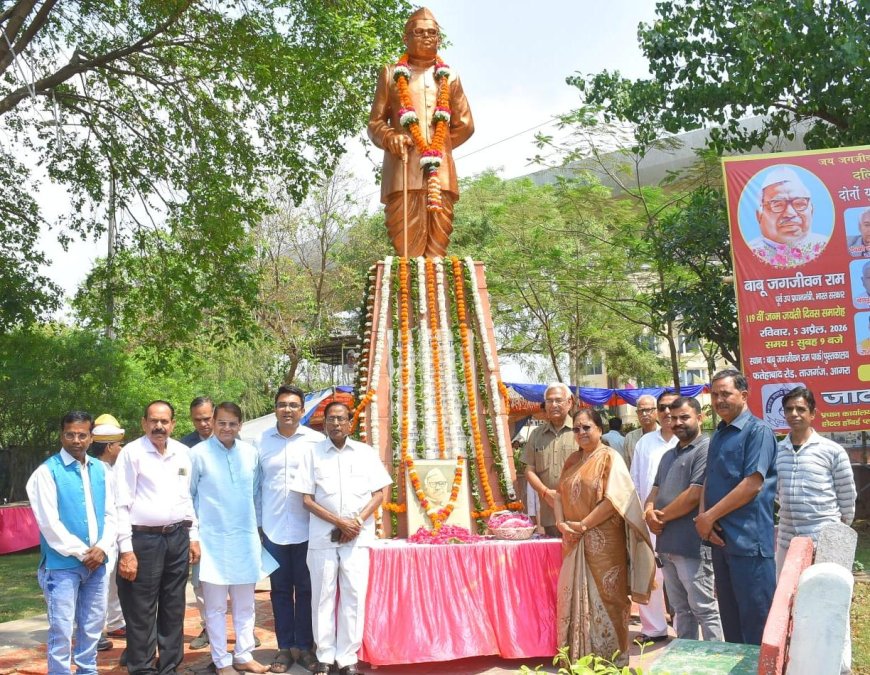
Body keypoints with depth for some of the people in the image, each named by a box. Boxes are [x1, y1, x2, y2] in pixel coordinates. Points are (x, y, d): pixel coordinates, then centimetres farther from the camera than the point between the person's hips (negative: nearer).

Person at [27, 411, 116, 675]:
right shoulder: (47, 471, -9)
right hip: (62, 564, -5)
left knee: (92, 626, 15)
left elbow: (110, 513, 9)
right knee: (62, 631, -1)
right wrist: (81, 552, -12)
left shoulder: (99, 469, 7)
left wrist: (102, 547, -6)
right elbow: (49, 523, -13)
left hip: (96, 562, 5)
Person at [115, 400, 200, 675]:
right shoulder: (132, 453, -6)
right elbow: (122, 504, -9)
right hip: (143, 539, -5)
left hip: (177, 538, 5)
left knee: (174, 609, 13)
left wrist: (193, 536, 12)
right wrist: (126, 549, -13)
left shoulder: (183, 453, 9)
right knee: (141, 613, 1)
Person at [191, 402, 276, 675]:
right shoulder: (199, 454, -9)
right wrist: (195, 529, -2)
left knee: (245, 604, 13)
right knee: (216, 606, 5)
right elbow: (188, 494, -2)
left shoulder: (250, 452, 3)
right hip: (213, 540, -4)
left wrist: (258, 525, 12)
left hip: (246, 538, 4)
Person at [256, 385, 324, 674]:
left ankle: (304, 646, 19)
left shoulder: (316, 440, -3)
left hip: (307, 529, -1)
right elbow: (255, 485, 6)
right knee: (280, 590, 10)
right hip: (273, 529, 1)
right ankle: (284, 647, 20)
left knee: (305, 590, 7)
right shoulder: (261, 441, 2)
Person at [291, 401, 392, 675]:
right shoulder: (313, 453, 3)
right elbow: (306, 499, 0)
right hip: (322, 535, 0)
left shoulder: (366, 452, 6)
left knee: (354, 595, 0)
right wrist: (339, 522, -10)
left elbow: (379, 494, 5)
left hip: (358, 535, 1)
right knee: (323, 595, 4)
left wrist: (357, 521, -9)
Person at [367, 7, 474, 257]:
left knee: (438, 239, -4)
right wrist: (391, 138, -8)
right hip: (403, 169, -2)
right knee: (405, 238, -10)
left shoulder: (450, 77, 21)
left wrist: (438, 146, 9)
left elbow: (465, 125, 20)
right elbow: (375, 123, 12)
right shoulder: (391, 75, 16)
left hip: (441, 169, 2)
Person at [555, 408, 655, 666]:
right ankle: (579, 659, 21)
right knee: (575, 599, 10)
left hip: (603, 541, -6)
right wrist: (561, 523, -5)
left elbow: (614, 499, -17)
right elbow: (560, 495, 13)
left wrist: (583, 524, -16)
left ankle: (610, 660, 13)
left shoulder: (609, 458, -7)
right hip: (574, 542, 7)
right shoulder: (573, 460, 14)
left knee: (604, 599, 0)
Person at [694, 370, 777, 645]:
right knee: (729, 616, 16)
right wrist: (702, 516, -3)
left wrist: (709, 517, -13)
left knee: (755, 616, 0)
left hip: (749, 540, -8)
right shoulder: (719, 434, 16)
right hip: (720, 537, 8)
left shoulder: (758, 431, -10)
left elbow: (752, 485, -18)